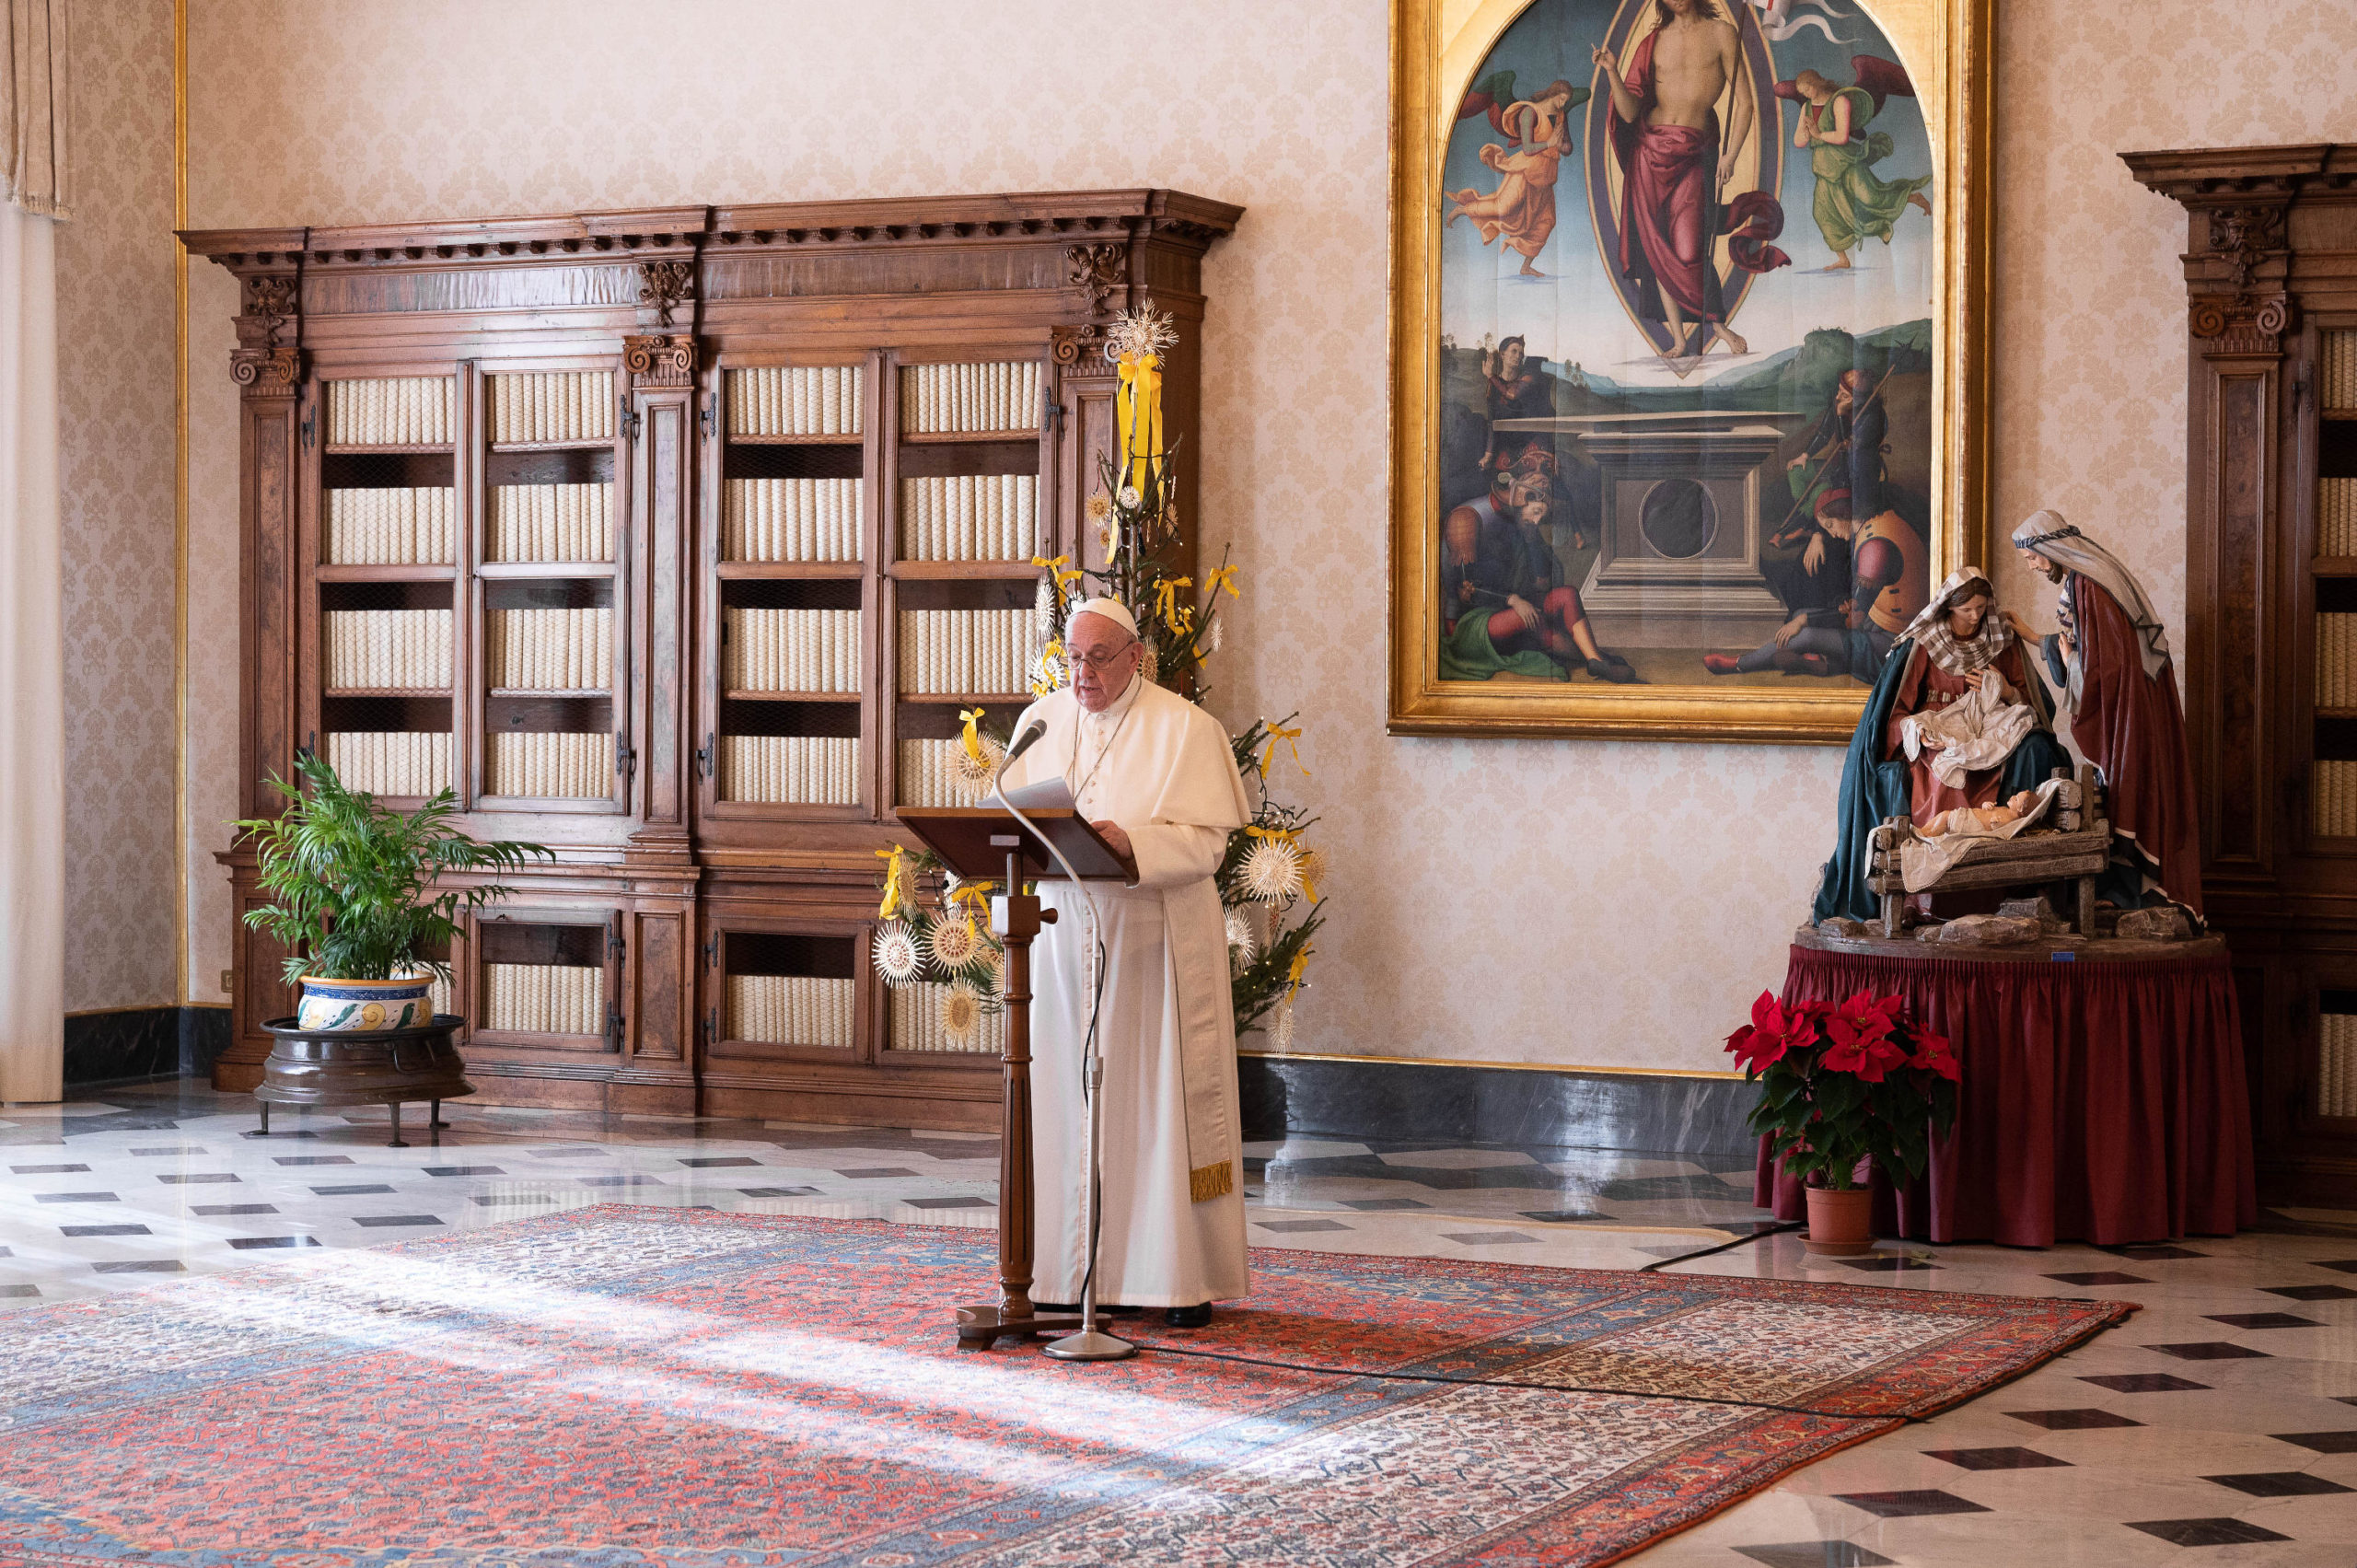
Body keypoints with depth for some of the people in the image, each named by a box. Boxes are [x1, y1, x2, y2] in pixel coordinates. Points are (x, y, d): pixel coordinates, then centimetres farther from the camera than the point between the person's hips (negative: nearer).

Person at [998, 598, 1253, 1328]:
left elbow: (1206, 842, -9)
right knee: (1069, 1099, 3)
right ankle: (1074, 1270, 9)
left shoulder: (1185, 728, -3)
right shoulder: (1040, 722, 11)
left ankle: (1185, 1276, 2)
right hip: (1064, 936, 4)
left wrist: (1130, 842, -26)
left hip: (1155, 939, -4)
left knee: (1162, 1100, -3)